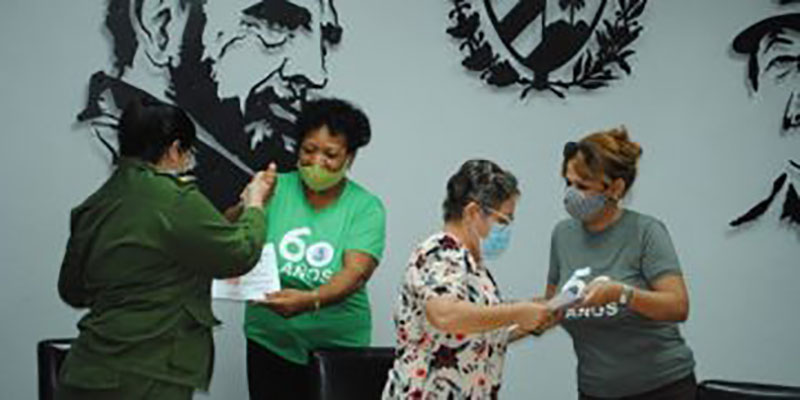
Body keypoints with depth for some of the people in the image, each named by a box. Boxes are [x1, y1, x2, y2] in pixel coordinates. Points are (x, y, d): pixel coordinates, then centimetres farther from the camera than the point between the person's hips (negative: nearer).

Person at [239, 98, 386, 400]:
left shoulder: (366, 207, -4)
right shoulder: (277, 189, -1)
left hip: (338, 346, 0)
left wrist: (310, 301, -36)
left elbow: (356, 273, -17)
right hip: (270, 343, 1)